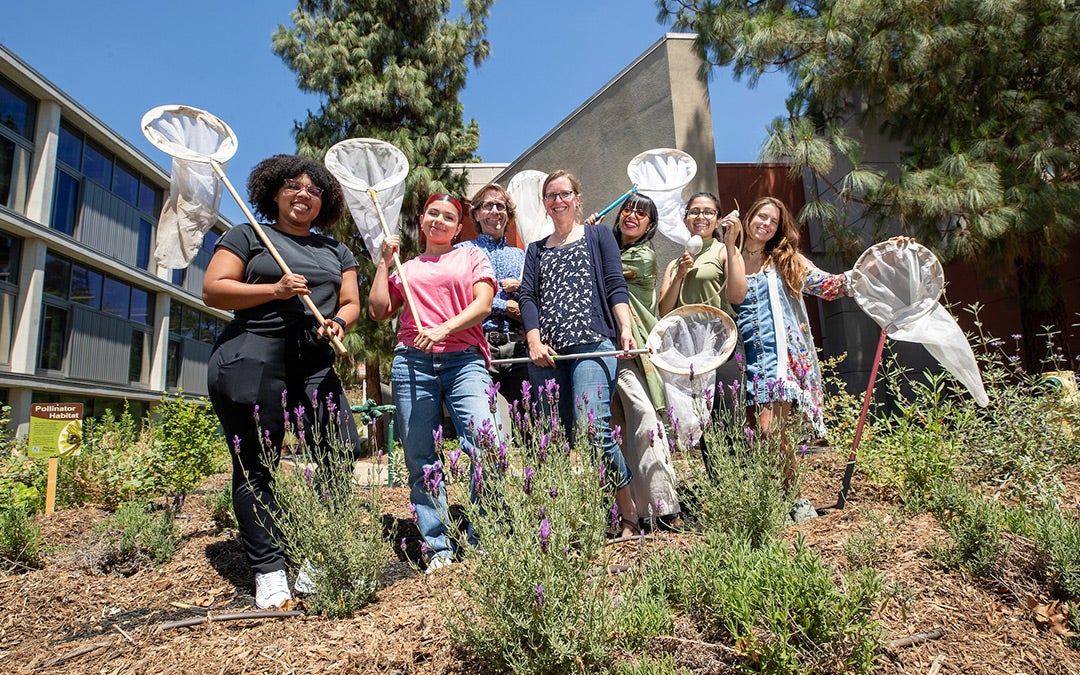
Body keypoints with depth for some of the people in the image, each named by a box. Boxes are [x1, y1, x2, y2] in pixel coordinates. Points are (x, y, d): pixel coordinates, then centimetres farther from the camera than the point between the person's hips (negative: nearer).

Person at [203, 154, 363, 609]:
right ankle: (269, 571, 6)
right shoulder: (247, 236, 11)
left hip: (315, 364, 4)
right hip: (252, 359, -3)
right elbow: (213, 290, 1)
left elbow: (351, 302, 18)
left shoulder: (335, 251, 23)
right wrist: (274, 290, -10)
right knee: (255, 466, -2)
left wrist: (339, 321, -5)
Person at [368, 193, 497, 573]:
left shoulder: (472, 257, 18)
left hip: (464, 360, -2)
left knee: (485, 447, -17)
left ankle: (482, 542, -5)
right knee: (421, 461, -1)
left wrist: (444, 328, -12)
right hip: (412, 362, 3)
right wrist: (384, 261, 17)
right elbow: (378, 311, 14)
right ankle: (438, 548, 7)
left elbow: (483, 304, 3)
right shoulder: (406, 269, 25)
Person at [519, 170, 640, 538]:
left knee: (593, 429, -18)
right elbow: (527, 298, 12)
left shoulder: (598, 236, 16)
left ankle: (629, 513, -2)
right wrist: (534, 342, -5)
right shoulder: (536, 250, 24)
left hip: (592, 345, -4)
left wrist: (626, 329, -11)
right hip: (546, 354, 4)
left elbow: (616, 286, 5)